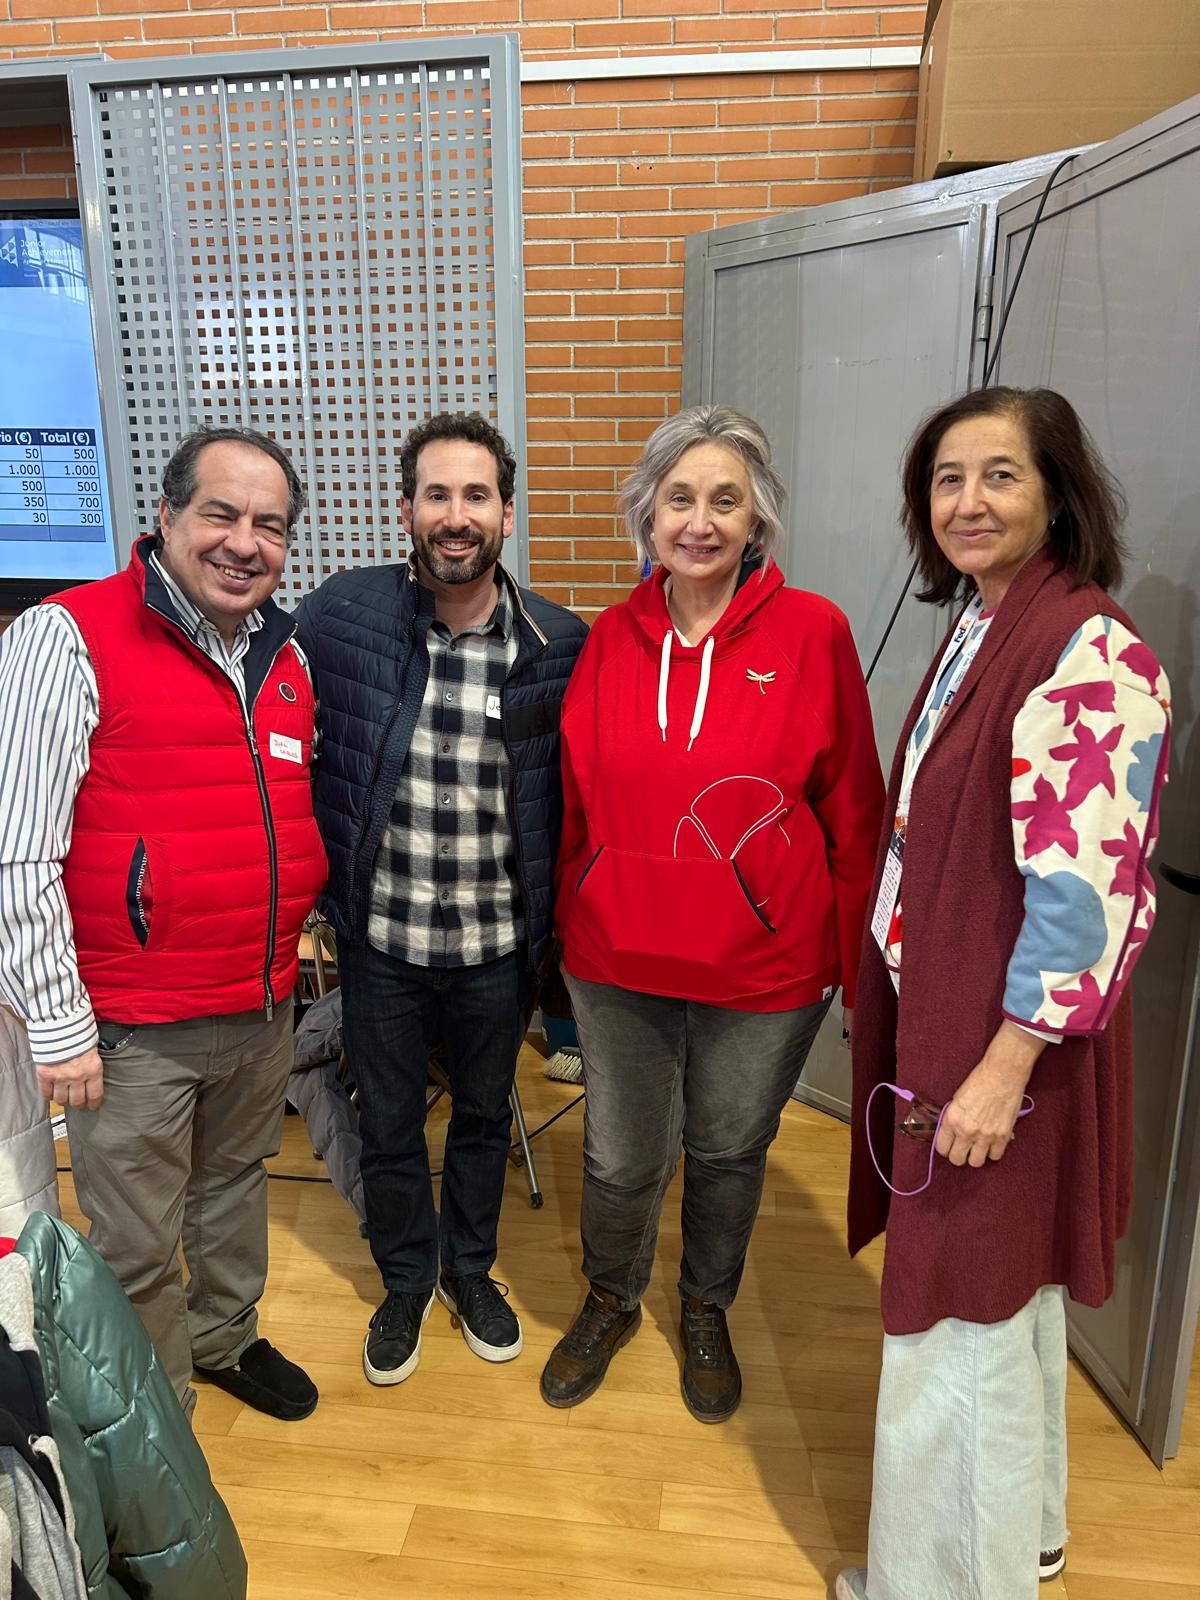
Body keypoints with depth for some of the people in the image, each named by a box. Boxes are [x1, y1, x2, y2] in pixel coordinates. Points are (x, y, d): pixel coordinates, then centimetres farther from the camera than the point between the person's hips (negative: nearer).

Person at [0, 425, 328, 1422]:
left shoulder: (287, 652, 5)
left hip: (266, 1005, 6)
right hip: (133, 1029, -6)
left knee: (235, 1187, 25)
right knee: (138, 1248, 11)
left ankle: (226, 1338, 50)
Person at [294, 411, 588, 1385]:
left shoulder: (557, 646, -9)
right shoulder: (337, 618, -10)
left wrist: (554, 924, 1)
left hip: (498, 946, 1)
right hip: (380, 940, 0)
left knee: (485, 1115, 22)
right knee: (389, 1125, 19)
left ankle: (470, 1268, 48)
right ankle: (405, 1283, 45)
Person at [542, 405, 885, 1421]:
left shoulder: (812, 633, -10)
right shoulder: (611, 640, -1)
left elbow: (853, 809, -5)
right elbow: (578, 800, 7)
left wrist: (852, 957, -3)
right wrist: (569, 923, 9)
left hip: (764, 968, -1)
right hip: (616, 957, 2)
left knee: (729, 1152, 20)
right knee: (623, 1159, 17)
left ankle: (707, 1310, 49)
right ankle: (612, 1299, 48)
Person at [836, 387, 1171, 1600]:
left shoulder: (1090, 656, -19)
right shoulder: (977, 631, 8)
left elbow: (1086, 893, -23)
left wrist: (1003, 1069, -20)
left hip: (1004, 1042, -9)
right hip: (938, 1017, 9)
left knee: (964, 1330, 7)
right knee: (998, 1304, 24)